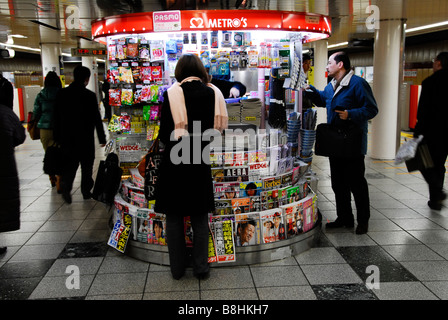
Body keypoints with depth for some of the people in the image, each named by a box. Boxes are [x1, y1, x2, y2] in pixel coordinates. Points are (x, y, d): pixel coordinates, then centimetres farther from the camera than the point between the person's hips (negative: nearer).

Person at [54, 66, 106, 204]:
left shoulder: (61, 94, 1)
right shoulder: (89, 95, -12)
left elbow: (56, 117, 6)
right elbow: (96, 118, -9)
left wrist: (57, 138, 14)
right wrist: (102, 138, 0)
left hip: (66, 137, 3)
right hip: (86, 138, -3)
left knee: (69, 163, 11)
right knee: (87, 165, 12)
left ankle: (66, 187, -10)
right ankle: (86, 191, 19)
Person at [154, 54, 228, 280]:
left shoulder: (173, 93, -10)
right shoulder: (213, 93, -1)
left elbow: (165, 133, -8)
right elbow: (221, 127, 3)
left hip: (174, 162, -2)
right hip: (201, 163, 3)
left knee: (174, 217, 12)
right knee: (200, 217, 15)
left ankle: (177, 268, 22)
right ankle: (201, 267, 22)